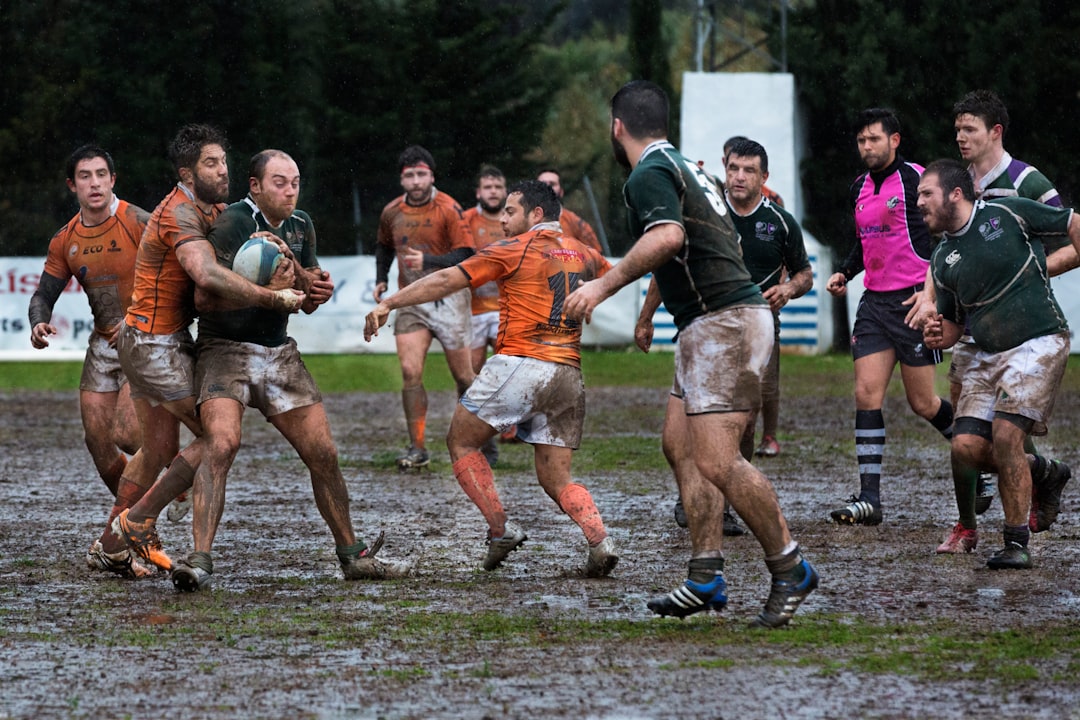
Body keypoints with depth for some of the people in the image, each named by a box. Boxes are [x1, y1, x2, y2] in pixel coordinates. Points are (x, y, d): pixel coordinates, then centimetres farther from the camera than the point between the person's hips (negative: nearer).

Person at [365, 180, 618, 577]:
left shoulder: (513, 250, -1)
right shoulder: (583, 254, 14)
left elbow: (446, 281, -3)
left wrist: (387, 304, -1)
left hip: (520, 363, -6)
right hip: (568, 376, 6)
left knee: (461, 440, 12)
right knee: (556, 479, 9)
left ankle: (501, 528, 2)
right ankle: (600, 540, -15)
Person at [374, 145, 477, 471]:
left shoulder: (448, 209, -11)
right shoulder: (392, 212, 5)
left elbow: (466, 255, -16)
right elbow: (384, 246, 25)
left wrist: (428, 261, -28)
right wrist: (381, 278, 12)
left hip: (448, 297, -3)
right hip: (410, 302, 3)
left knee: (463, 375, 4)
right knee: (410, 371, -11)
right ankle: (417, 448, -9)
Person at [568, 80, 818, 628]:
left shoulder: (649, 174, -10)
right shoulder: (685, 168, 20)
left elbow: (668, 236, -30)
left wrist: (604, 285, -26)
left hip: (725, 325, -11)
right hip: (706, 329, 11)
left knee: (716, 461, -15)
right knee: (680, 444, 10)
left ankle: (790, 570, -7)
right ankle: (707, 579, 7)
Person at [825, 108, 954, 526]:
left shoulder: (916, 180, -9)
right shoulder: (860, 187, 13)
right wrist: (845, 273, 11)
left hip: (914, 303, -6)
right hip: (874, 301, 6)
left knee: (922, 403, 0)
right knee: (866, 394, -6)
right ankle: (869, 499, -9)